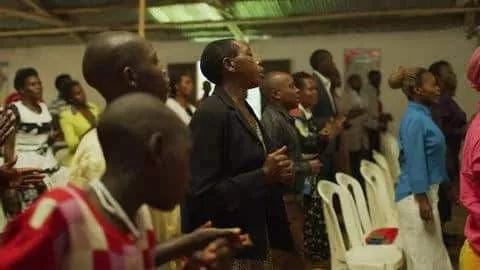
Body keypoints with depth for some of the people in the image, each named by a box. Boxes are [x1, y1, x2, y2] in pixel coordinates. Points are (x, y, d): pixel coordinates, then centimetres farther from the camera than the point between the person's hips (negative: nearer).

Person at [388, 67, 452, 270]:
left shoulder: (422, 115, 12)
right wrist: (422, 200, -22)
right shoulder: (415, 119, -17)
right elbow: (415, 162, -21)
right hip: (416, 195, -10)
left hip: (426, 191, 10)